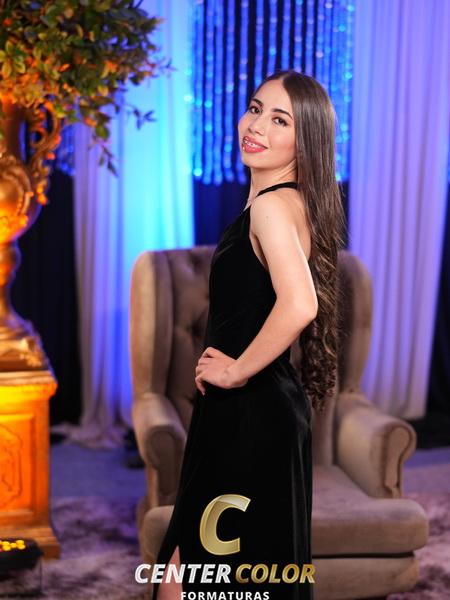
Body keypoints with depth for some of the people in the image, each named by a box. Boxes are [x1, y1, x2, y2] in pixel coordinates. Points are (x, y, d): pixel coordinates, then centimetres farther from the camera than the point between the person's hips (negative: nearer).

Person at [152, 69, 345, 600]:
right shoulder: (291, 200, 11)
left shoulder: (271, 204, -18)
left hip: (248, 414, -10)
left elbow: (298, 305, -35)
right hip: (261, 409, 10)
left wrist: (238, 370, -20)